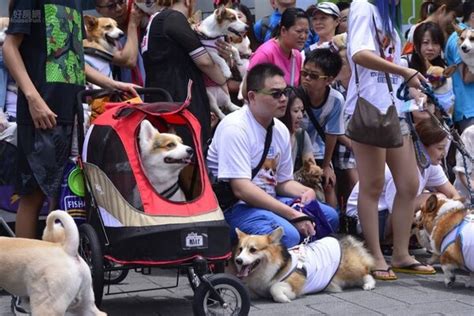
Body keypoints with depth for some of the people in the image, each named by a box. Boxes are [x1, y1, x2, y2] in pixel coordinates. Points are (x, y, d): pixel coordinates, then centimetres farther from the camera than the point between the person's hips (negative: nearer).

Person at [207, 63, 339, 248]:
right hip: (234, 207, -9)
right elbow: (241, 189, -24)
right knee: (288, 235, -31)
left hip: (268, 201, 9)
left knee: (329, 217, -1)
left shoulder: (280, 130, 10)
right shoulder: (234, 128, -17)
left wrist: (305, 192, -4)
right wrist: (293, 215, -25)